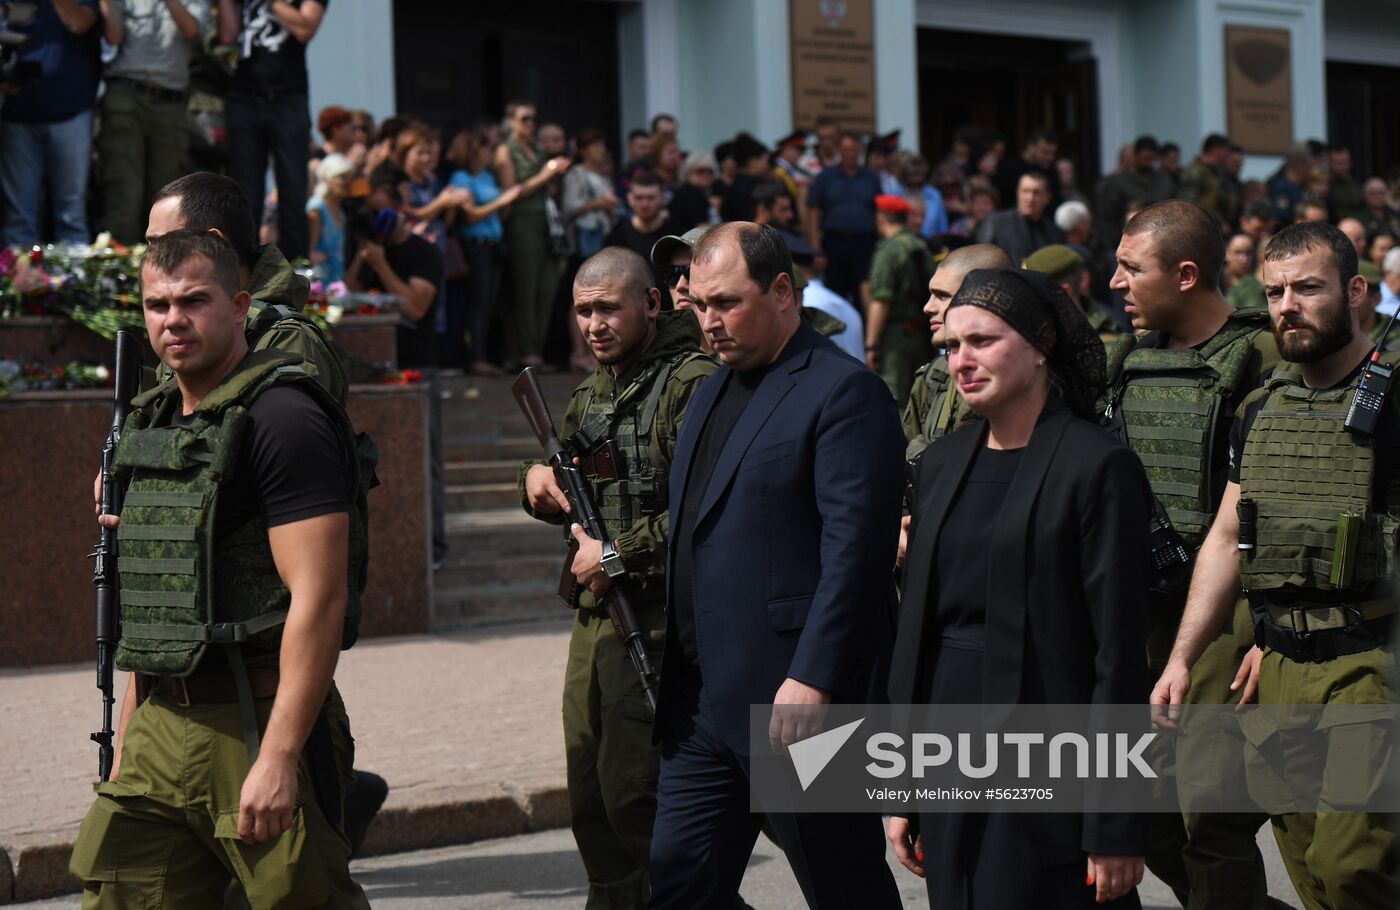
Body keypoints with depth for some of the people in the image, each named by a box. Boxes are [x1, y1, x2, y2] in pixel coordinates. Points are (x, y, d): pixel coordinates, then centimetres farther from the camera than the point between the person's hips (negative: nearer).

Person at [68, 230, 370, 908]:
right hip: (159, 727, 8)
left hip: (255, 721, -8)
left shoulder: (280, 418, -11)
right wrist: (125, 745, 19)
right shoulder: (150, 421, 16)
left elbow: (318, 598, -18)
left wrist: (278, 758, -23)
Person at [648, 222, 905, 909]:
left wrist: (812, 679, -23)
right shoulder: (711, 394, 18)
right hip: (701, 703, 9)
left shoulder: (844, 392, -11)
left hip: (797, 698, -9)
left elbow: (854, 548, -18)